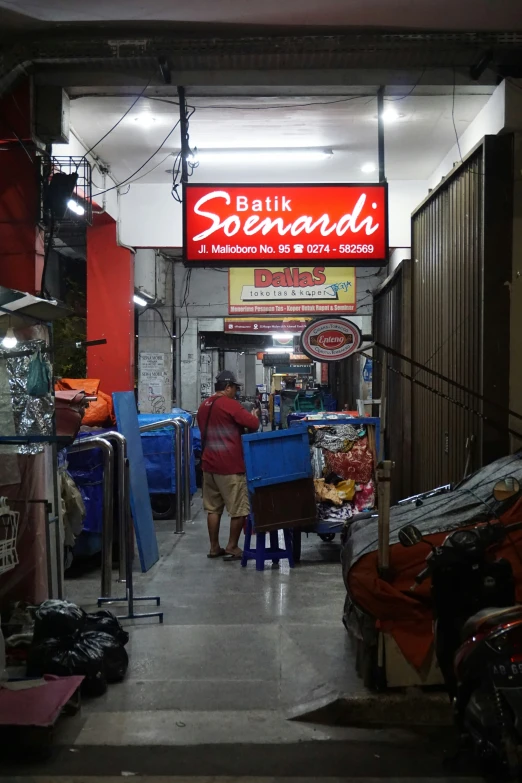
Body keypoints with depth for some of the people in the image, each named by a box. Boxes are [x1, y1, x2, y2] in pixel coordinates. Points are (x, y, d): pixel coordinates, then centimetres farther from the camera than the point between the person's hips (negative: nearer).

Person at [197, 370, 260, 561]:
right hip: (230, 466, -8)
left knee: (213, 508, 13)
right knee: (239, 509, 3)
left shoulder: (204, 406, 12)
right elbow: (253, 424, -15)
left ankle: (214, 548, 18)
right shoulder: (230, 404, -13)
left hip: (209, 464, 8)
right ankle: (232, 548, 6)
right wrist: (254, 416, 7)